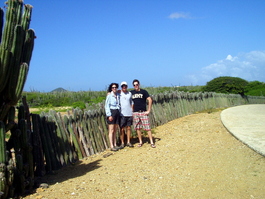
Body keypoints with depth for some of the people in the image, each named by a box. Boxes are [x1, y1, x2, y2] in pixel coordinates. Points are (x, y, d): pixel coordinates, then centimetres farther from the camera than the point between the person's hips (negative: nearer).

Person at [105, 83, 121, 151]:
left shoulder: (118, 95, 8)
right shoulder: (109, 95, -6)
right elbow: (107, 106, -9)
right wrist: (109, 115, -14)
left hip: (117, 113, 5)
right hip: (111, 113, -5)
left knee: (115, 130, 10)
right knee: (111, 130, -2)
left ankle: (115, 145, 18)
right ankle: (111, 146, 2)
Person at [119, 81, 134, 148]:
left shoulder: (130, 93, 9)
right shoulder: (118, 94, -1)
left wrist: (132, 111, 10)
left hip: (129, 114, 3)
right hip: (122, 114, -3)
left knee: (128, 128, 8)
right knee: (122, 129, 2)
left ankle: (128, 142, 17)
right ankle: (122, 143, 10)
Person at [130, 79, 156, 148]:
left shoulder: (143, 91, -1)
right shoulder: (131, 93, 8)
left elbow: (150, 100, -5)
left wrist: (148, 110, -8)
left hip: (143, 112, -3)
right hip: (135, 113, 3)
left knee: (147, 127, -5)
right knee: (138, 128, 7)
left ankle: (151, 142, 0)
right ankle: (140, 142, 18)